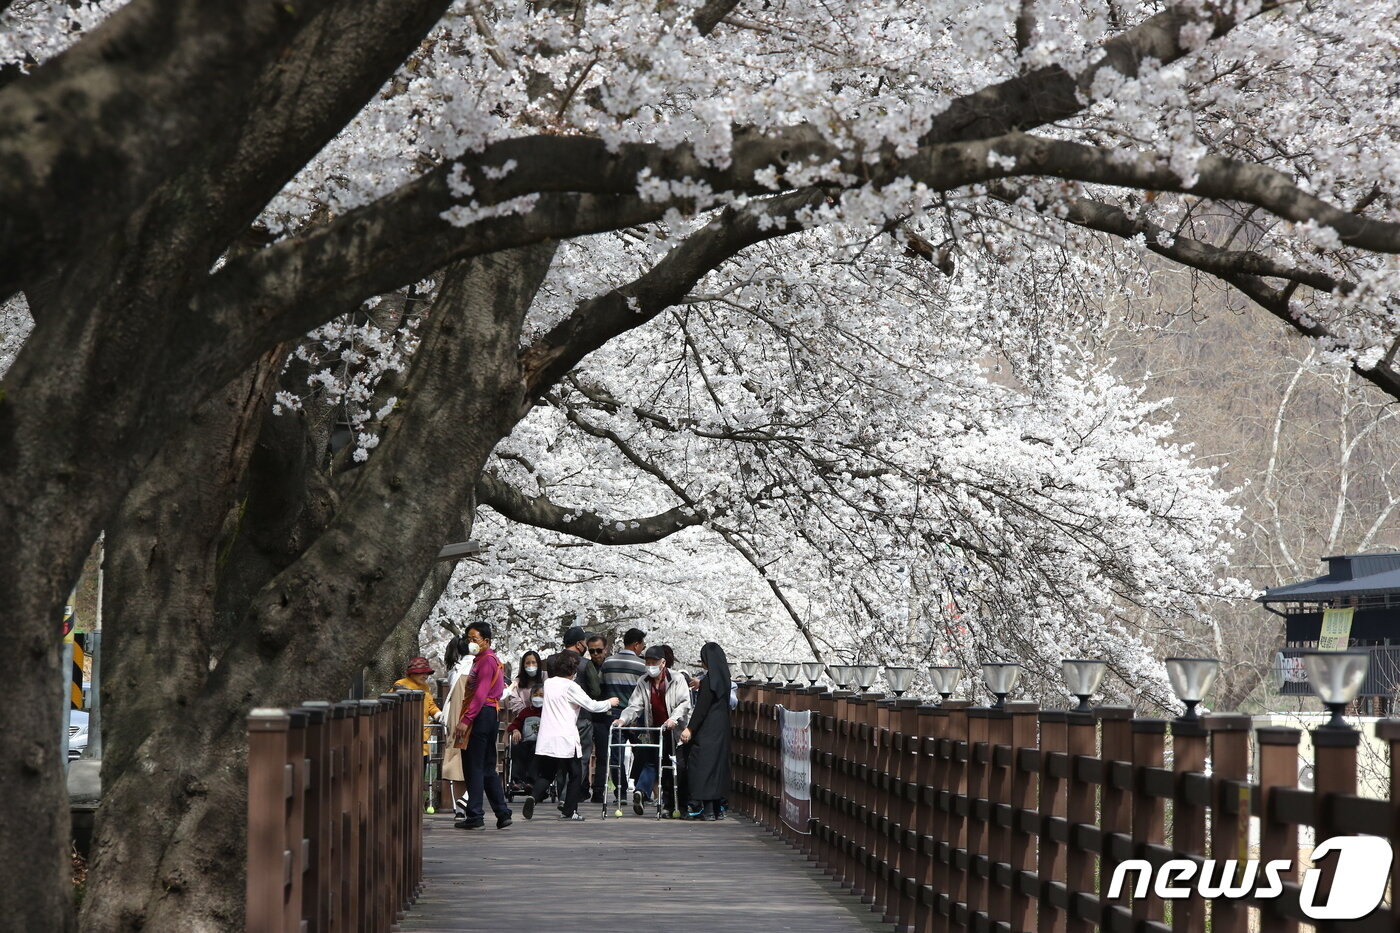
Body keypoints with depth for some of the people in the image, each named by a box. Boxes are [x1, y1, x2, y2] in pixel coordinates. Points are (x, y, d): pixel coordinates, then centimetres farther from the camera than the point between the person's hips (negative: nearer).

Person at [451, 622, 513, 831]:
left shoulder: (486, 660, -11)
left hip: (482, 714, -11)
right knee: (488, 768, 13)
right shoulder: (487, 659, 21)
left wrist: (466, 720, -24)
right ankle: (503, 813, 13)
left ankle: (475, 816, -6)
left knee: (474, 766, -7)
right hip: (491, 714, 11)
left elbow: (480, 694, -20)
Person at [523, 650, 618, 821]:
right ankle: (568, 811, 9)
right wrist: (610, 703, 12)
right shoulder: (570, 686, -9)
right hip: (566, 739, -5)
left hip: (546, 740, 5)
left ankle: (533, 797, -18)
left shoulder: (548, 683, 10)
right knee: (575, 774, 10)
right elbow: (592, 706, -6)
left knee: (545, 775, 9)